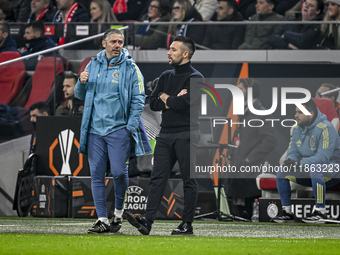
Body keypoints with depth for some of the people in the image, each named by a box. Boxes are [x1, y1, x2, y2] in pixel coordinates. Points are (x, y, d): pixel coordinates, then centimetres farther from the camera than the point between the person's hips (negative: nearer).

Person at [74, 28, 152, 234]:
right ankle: (102, 220, 4)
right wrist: (82, 83, -4)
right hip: (95, 129, 4)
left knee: (119, 172, -8)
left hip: (119, 129, -4)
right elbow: (80, 95, 18)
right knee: (97, 175, 1)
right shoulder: (94, 65, 11)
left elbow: (138, 99, -2)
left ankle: (119, 211, 15)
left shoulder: (130, 68, 0)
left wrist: (131, 126, -9)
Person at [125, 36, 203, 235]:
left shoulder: (195, 78, -4)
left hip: (186, 135, -7)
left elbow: (183, 104, -18)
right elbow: (153, 103, 11)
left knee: (189, 180, -2)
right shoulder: (166, 76, 18)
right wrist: (174, 101, -6)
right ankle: (147, 220, -12)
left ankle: (188, 224, 1)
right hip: (165, 134, 7)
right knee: (158, 177, -3)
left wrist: (165, 98, 0)